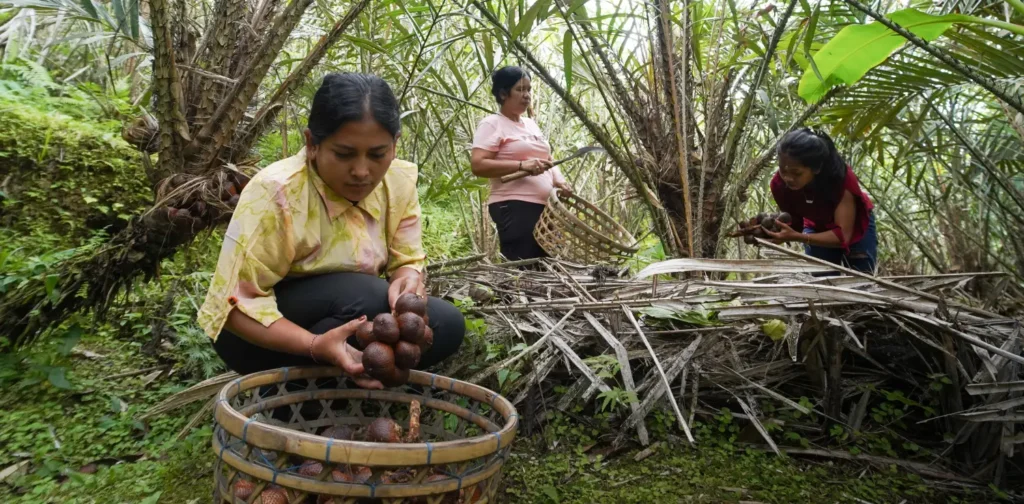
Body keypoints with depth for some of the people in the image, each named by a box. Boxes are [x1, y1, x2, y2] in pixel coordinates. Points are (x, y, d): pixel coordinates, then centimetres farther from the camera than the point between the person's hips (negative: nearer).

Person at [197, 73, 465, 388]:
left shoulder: (400, 182, -12)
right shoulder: (276, 193, -27)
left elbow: (407, 260, -5)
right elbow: (238, 304, -25)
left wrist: (409, 281, -32)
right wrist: (316, 346, -41)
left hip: (342, 316, 5)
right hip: (259, 333, -5)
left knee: (446, 324, -16)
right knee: (366, 295, -32)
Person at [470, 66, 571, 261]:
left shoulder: (530, 124, 21)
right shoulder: (492, 124, -3)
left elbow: (545, 160, 28)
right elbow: (477, 165, -15)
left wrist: (558, 180, 6)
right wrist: (522, 165, -22)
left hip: (543, 207, 8)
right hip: (514, 207, -8)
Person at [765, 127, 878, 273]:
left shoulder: (841, 177, -41)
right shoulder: (779, 184, -32)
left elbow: (842, 235, -42)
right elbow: (794, 222, -18)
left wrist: (796, 237, -56)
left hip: (856, 227, -2)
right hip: (817, 231, 2)